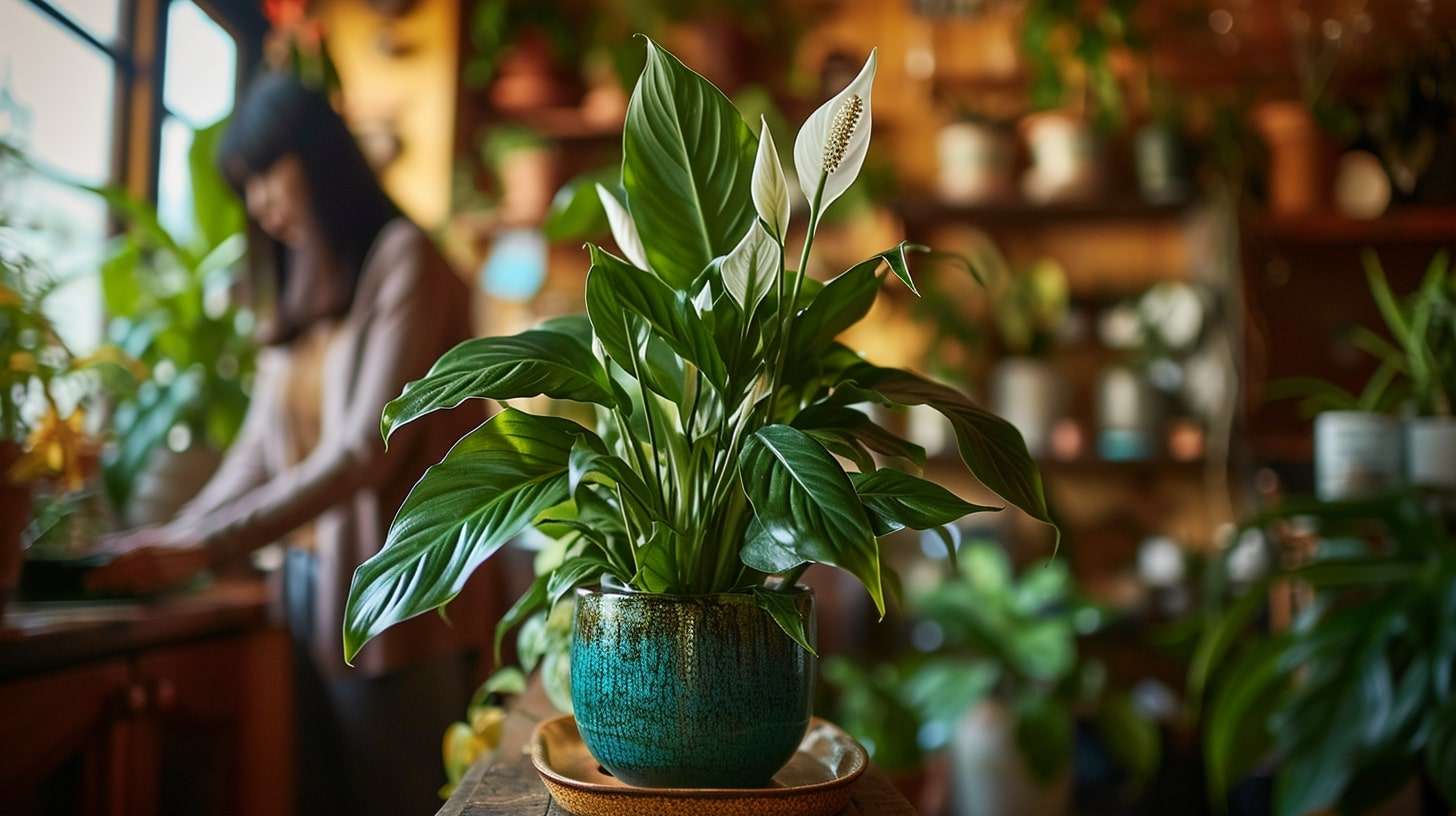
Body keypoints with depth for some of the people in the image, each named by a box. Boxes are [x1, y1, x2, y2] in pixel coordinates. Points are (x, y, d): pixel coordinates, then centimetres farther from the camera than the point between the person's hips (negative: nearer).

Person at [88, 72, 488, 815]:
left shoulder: (402, 258, -7)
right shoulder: (300, 288, 16)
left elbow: (371, 447, -17)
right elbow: (259, 451, 12)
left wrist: (206, 545, -19)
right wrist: (173, 539, -1)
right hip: (307, 586, 6)